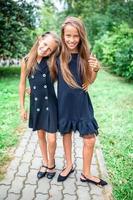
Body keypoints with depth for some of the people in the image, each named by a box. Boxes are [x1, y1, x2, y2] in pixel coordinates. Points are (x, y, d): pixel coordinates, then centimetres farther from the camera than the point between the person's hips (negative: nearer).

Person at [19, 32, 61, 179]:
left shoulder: (52, 62, -10)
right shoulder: (26, 61, -7)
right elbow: (22, 85, 1)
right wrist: (22, 107, 4)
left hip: (50, 103, -2)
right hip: (35, 103, 2)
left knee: (51, 139, 0)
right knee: (40, 135, 16)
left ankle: (51, 163, 30)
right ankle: (45, 163, 38)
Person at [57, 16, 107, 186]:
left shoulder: (85, 55, -8)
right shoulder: (59, 55, -10)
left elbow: (90, 80, 0)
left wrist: (95, 69, -17)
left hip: (81, 102, 0)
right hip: (64, 102, 0)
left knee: (90, 139, 3)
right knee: (66, 133, 18)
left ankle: (86, 174, 26)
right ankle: (69, 165, 41)